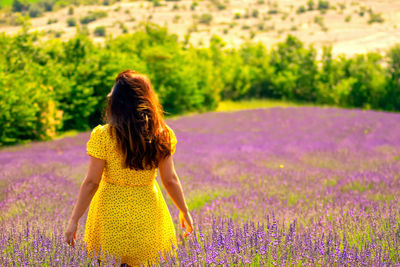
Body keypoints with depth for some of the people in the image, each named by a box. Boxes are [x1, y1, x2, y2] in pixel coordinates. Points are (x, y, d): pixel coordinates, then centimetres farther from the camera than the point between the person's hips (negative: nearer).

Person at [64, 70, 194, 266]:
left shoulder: (104, 137, -13)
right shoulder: (160, 136, -4)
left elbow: (91, 183, -10)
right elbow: (170, 180, 1)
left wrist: (74, 220, -2)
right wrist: (184, 212, 15)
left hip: (112, 216, -3)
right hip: (146, 215, 3)